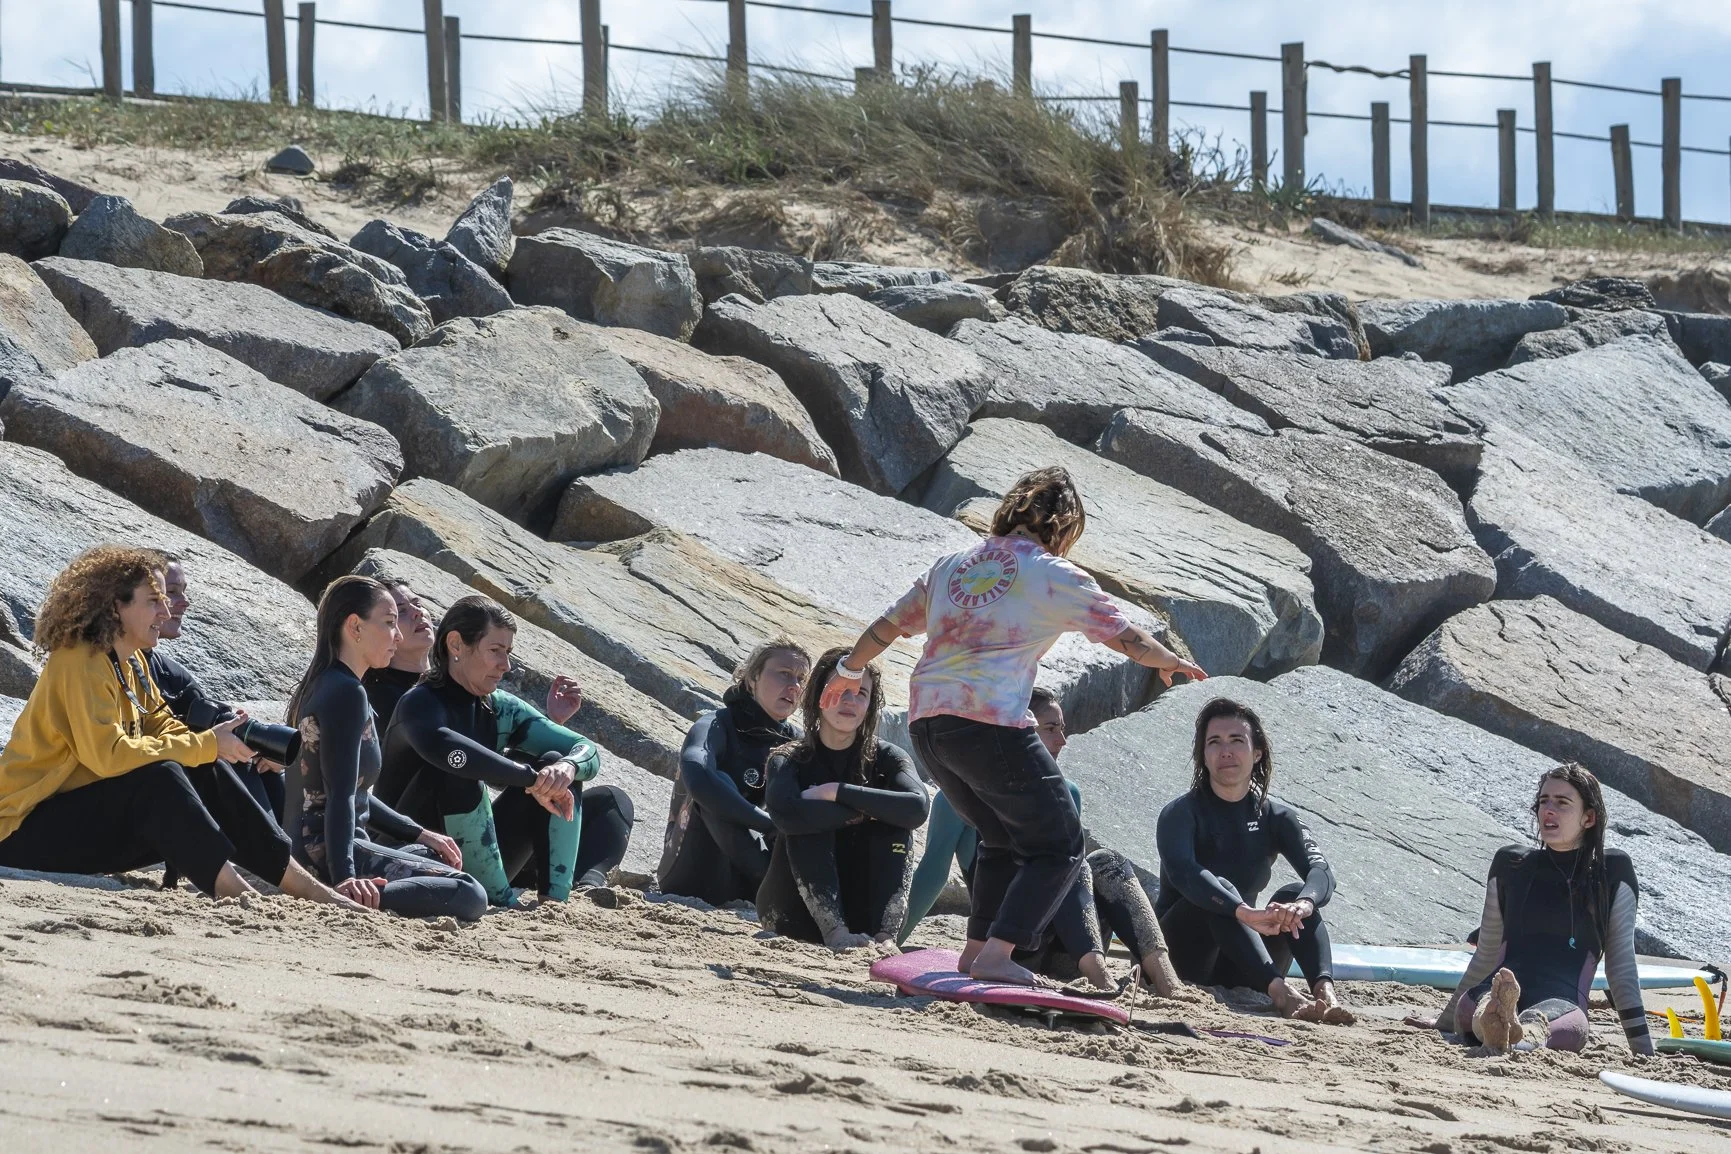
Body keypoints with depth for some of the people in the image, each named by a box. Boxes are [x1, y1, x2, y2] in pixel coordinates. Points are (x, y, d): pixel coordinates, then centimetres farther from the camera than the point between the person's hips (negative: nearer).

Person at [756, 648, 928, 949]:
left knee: (893, 823, -18)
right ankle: (833, 930, -41)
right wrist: (863, 810, -20)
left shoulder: (886, 758, 0)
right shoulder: (790, 760, -3)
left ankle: (884, 935, -35)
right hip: (794, 911, -1)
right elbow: (785, 814, -28)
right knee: (810, 822, -23)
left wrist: (837, 792, -22)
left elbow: (917, 809, -23)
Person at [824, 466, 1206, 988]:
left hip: (925, 723, 7)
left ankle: (975, 950, 19)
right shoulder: (1055, 576, 1)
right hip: (990, 724, -7)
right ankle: (998, 954, -14)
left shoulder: (951, 566, 18)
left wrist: (848, 671, 41)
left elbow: (887, 626, 24)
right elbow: (1126, 638, 7)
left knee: (1004, 838, 25)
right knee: (1058, 846, 1)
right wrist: (1172, 663, 27)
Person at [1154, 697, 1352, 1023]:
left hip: (1237, 969, 4)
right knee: (1216, 894, -31)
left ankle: (1325, 992, -46)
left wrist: (1304, 903, -40)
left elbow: (1320, 870, -14)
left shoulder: (1275, 818, 5)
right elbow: (1181, 871, -30)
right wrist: (1246, 913, -47)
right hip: (1183, 955, -4)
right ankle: (1281, 993, -53)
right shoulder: (1181, 813, -8)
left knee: (1294, 895, -20)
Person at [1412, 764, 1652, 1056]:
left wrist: (1643, 1049, 10)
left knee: (1538, 1022, -42)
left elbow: (1621, 964, 15)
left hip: (1563, 1003, -2)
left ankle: (1522, 1040, -77)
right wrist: (1444, 1022, 36)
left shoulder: (1612, 871, 15)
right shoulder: (1511, 865, 22)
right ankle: (1493, 1022, -73)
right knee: (1489, 999, -39)